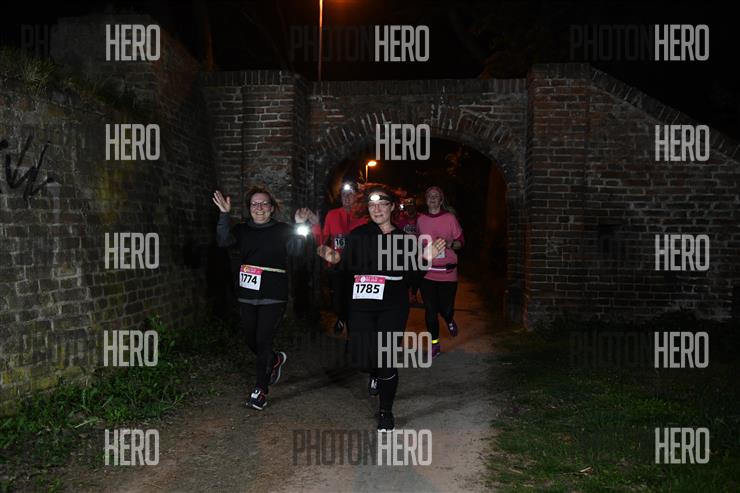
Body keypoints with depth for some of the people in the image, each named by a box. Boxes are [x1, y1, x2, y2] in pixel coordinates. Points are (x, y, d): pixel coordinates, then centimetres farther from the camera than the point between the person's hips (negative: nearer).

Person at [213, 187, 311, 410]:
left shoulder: (283, 230, 0)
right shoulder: (242, 230, 7)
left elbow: (295, 250, -16)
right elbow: (223, 241, -12)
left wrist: (299, 226, -30)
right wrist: (224, 215, -25)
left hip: (273, 295, -4)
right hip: (247, 295, 4)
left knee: (263, 341, -4)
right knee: (251, 340, 14)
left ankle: (261, 390, 6)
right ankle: (276, 360, 44)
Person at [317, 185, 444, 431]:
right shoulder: (357, 235, 4)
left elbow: (410, 275, 5)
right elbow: (347, 269, 3)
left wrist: (425, 259, -9)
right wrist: (336, 260, -16)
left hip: (393, 306, -1)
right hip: (362, 303, 1)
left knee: (387, 360, -4)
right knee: (366, 355, -2)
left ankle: (386, 412, 16)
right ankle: (377, 374, 39)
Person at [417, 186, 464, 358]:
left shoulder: (450, 218, -1)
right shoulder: (421, 219, 7)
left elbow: (461, 242, 4)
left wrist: (450, 244, -15)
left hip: (447, 272, -2)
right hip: (427, 271, 2)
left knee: (446, 308, 0)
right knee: (430, 310, 2)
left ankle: (450, 321, 38)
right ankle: (435, 344, 19)